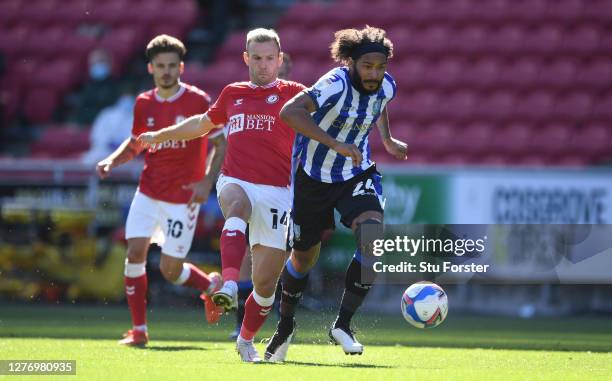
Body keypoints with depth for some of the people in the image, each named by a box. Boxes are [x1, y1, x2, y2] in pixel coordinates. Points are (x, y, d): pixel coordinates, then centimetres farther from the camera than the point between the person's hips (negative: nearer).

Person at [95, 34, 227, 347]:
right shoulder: (144, 104, 4)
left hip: (183, 197, -4)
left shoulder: (198, 101, -8)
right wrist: (112, 160, 0)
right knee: (135, 254, -10)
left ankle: (211, 285, 30)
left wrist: (207, 182, -16)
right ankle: (139, 329, 1)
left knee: (170, 270, -3)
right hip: (148, 192, 4)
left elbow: (220, 144, -5)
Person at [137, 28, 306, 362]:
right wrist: (161, 135, 45)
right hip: (235, 182, 1)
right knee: (237, 210, -38)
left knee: (266, 282, -2)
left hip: (276, 191, -1)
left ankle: (246, 339, 23)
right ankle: (228, 287, -56)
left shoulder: (292, 93, 8)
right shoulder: (232, 94, 19)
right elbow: (203, 124, 37)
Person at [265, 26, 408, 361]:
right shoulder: (336, 84, -28)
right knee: (305, 256, 11)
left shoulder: (385, 87, -9)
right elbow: (290, 112, -44)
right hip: (313, 176, -3)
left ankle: (342, 324, -12)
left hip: (356, 175, 3)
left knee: (373, 237, -23)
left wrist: (387, 140, 27)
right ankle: (285, 325, 39)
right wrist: (336, 144, -48)